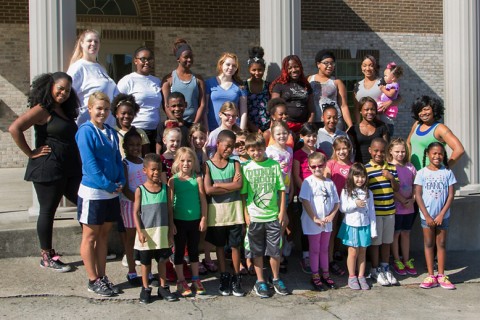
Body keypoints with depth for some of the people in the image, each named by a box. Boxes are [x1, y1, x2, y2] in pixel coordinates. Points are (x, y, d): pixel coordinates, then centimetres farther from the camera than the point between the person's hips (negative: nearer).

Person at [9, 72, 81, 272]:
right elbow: (14, 129, -21)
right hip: (48, 169, -8)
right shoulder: (42, 110, -10)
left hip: (70, 169, 8)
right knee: (47, 211, 2)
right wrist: (31, 153, -16)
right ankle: (47, 257, 13)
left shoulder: (65, 111, 14)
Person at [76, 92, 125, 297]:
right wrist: (108, 185, -17)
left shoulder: (111, 132, 9)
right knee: (90, 237, 5)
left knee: (103, 236, 14)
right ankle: (93, 280, 14)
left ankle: (102, 277, 23)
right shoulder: (86, 131, -11)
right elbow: (89, 163, -17)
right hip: (92, 192, -7)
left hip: (111, 193, 7)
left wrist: (120, 183, -3)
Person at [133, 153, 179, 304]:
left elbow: (169, 210, 3)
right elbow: (136, 213, -5)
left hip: (162, 232, 2)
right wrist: (140, 232, -13)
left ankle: (163, 288, 24)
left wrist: (170, 232, 2)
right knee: (145, 262, 10)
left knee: (162, 261, 11)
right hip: (146, 232, -2)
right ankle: (145, 289, 23)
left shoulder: (165, 188, 0)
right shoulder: (140, 190, -7)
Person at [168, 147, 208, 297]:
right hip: (179, 221, -1)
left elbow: (203, 200, 1)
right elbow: (170, 203, -4)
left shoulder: (197, 179, -2)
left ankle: (195, 280, 24)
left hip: (195, 220, 2)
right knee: (179, 250, 8)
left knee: (194, 250, 13)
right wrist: (171, 223, -6)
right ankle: (181, 281, 17)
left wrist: (203, 218, -2)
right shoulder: (173, 180, -5)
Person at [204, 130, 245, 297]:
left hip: (233, 209, 1)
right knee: (220, 245, 11)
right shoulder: (208, 165, -3)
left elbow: (239, 185, -13)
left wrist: (218, 185, -13)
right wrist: (231, 186, -11)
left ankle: (236, 279, 17)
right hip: (216, 211, -1)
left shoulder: (235, 163, 2)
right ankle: (224, 278, 22)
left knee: (235, 245, 6)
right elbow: (208, 190, -15)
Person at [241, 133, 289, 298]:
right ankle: (260, 282, 22)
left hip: (273, 216, 0)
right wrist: (246, 214, -4)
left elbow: (281, 190, 3)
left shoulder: (274, 165, 0)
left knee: (275, 251, 6)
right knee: (257, 251, 9)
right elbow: (243, 194, 2)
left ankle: (276, 279, 25)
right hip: (254, 217, 0)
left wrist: (282, 212, 0)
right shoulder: (246, 168, 0)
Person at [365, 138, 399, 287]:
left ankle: (385, 267, 29)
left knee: (387, 241, 15)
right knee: (375, 241, 6)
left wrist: (391, 178, -12)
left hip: (390, 210, 4)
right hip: (374, 211, -4)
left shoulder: (391, 168, 5)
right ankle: (375, 270, 19)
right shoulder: (366, 169, -9)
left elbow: (396, 189, 6)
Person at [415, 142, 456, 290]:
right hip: (427, 215, 0)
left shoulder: (447, 172, -2)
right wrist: (427, 216, -9)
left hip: (443, 215, 0)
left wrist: (441, 215, -10)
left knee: (441, 244, 7)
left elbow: (450, 195, -3)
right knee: (429, 244, 6)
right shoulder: (422, 173, -4)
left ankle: (441, 276, 14)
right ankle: (431, 276, 11)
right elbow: (418, 195, -5)